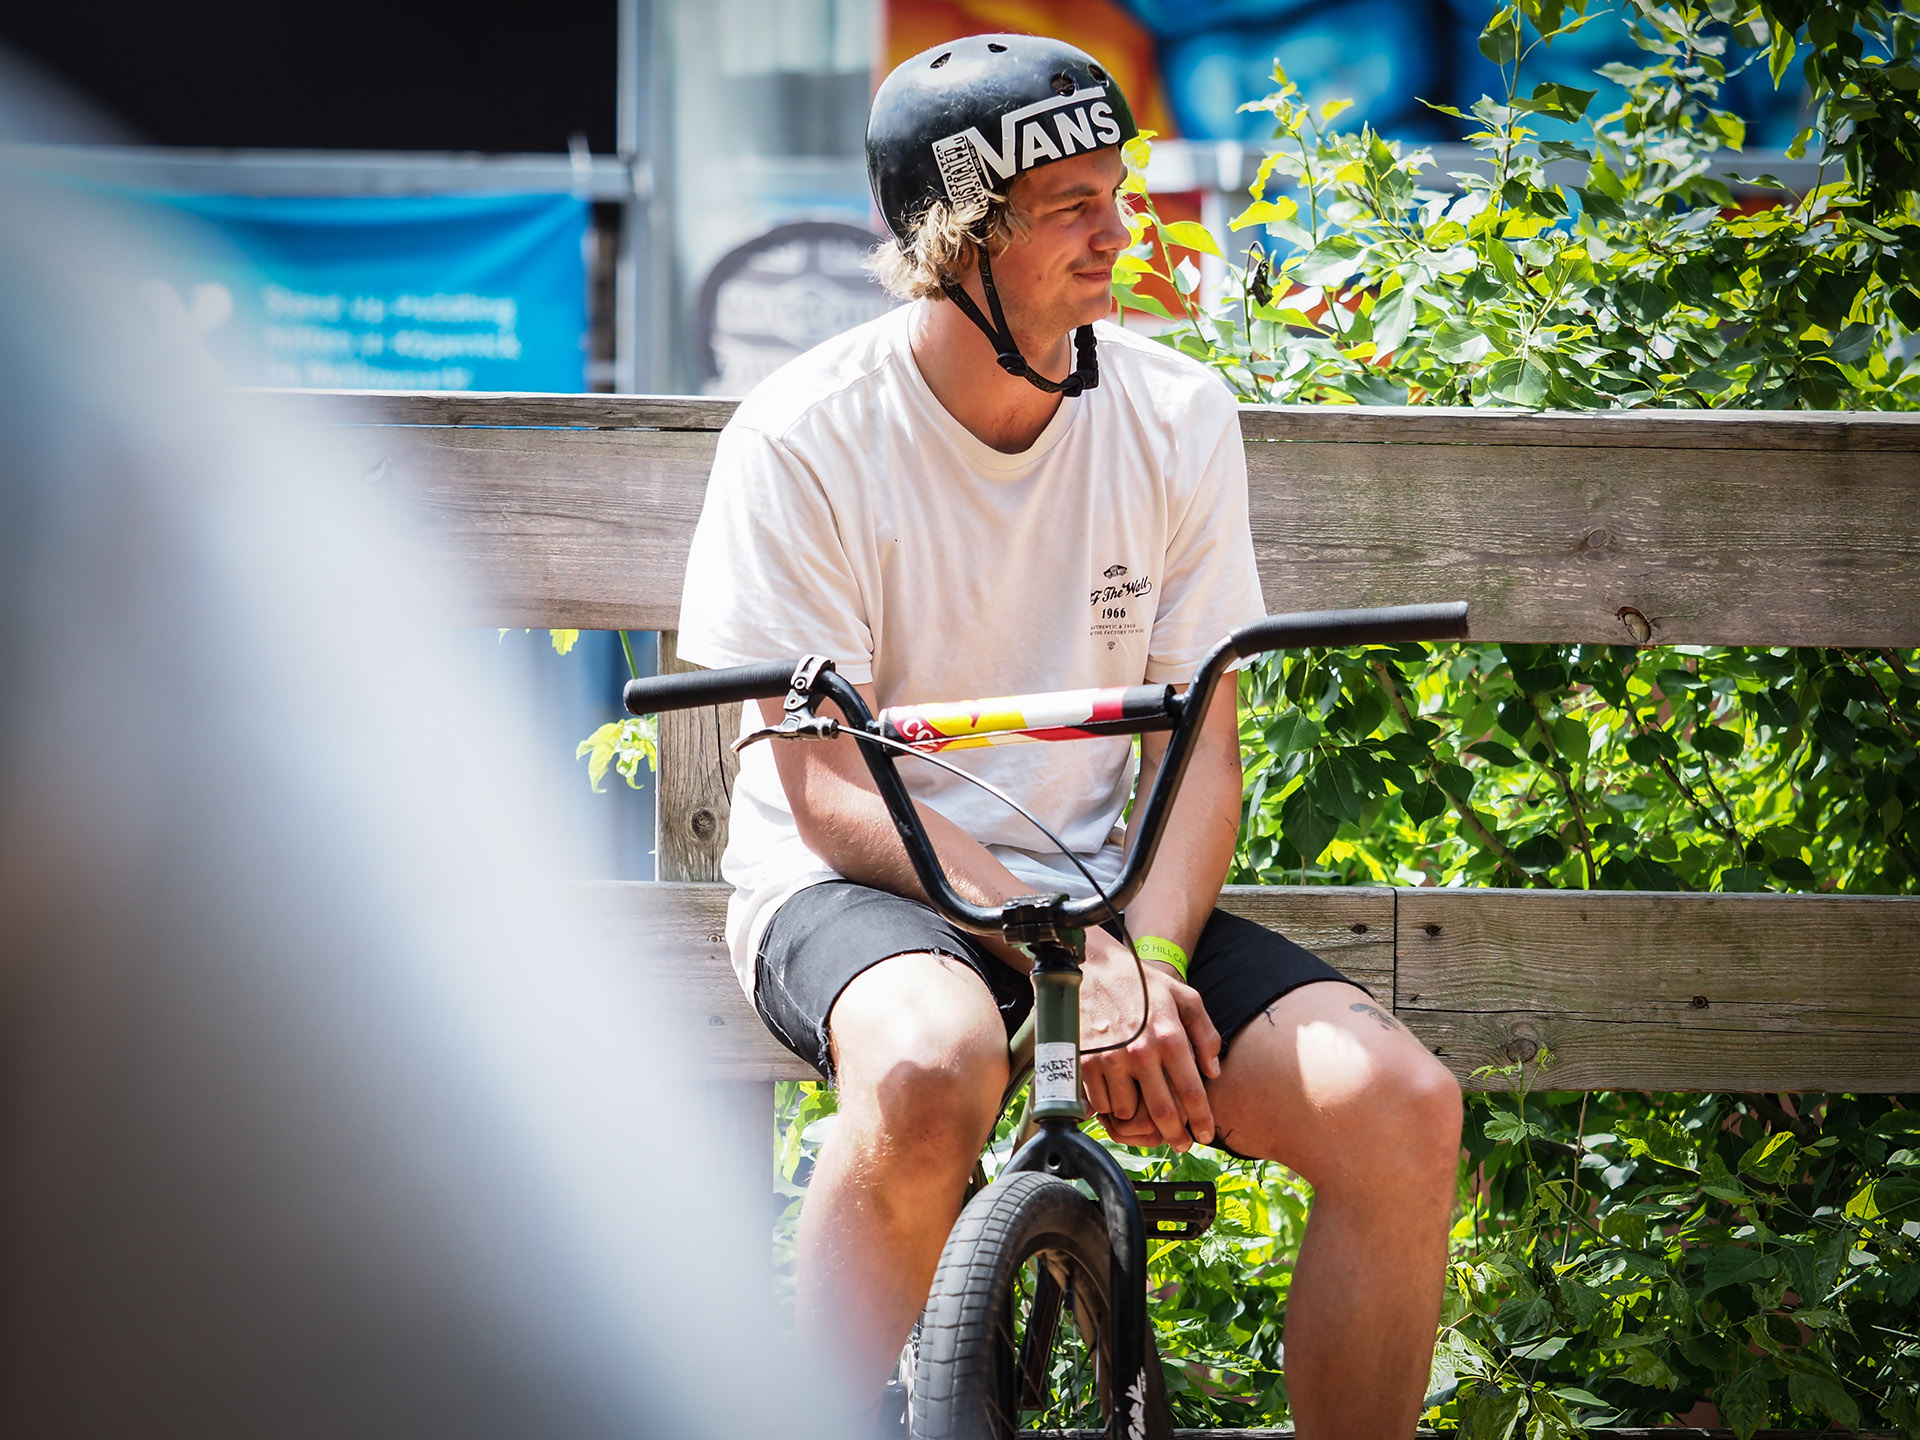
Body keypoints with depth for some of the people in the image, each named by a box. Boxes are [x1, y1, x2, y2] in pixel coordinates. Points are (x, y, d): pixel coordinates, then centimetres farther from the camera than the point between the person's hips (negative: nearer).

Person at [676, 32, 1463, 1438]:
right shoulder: (805, 437, -11)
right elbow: (831, 789, -13)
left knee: (1401, 1107, -20)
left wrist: (1149, 956, -19)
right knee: (935, 1061, -40)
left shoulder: (1179, 417, 0)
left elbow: (1199, 748, 1)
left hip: (1112, 892, 4)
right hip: (857, 894, -4)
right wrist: (1068, 956, -25)